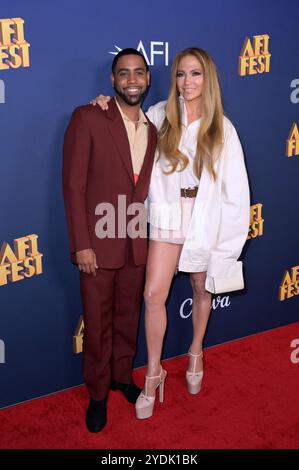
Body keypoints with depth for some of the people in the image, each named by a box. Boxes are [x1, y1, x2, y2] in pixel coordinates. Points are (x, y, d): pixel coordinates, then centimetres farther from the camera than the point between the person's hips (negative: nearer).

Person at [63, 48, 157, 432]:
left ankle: (122, 375, 40)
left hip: (136, 244, 5)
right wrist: (81, 244, -15)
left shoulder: (152, 130, 8)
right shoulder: (87, 118, -9)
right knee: (97, 323, 9)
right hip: (98, 244, -4)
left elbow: (148, 188, 13)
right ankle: (97, 393, 29)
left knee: (128, 317, 19)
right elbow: (73, 185, -12)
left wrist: (151, 237, 7)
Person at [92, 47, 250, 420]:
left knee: (202, 289, 16)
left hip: (205, 218, 0)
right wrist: (108, 107, -3)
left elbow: (235, 187, -4)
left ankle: (196, 352, 41)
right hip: (167, 216, 0)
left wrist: (231, 234, -6)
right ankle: (154, 373, 12)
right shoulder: (159, 116, -2)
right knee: (154, 295, -6)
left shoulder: (222, 128, -4)